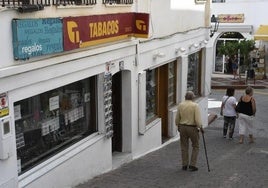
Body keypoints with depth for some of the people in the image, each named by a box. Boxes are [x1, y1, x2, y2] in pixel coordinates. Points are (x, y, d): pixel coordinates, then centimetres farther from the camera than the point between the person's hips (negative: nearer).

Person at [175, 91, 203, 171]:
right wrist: (201, 127, -4)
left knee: (184, 147, 13)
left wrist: (178, 126, 20)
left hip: (182, 127, 3)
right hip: (193, 128, -3)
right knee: (195, 146, 11)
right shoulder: (195, 105, -11)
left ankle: (184, 165, 15)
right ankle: (192, 165, 5)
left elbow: (177, 118, 4)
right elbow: (197, 119, -17)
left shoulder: (180, 105, 0)